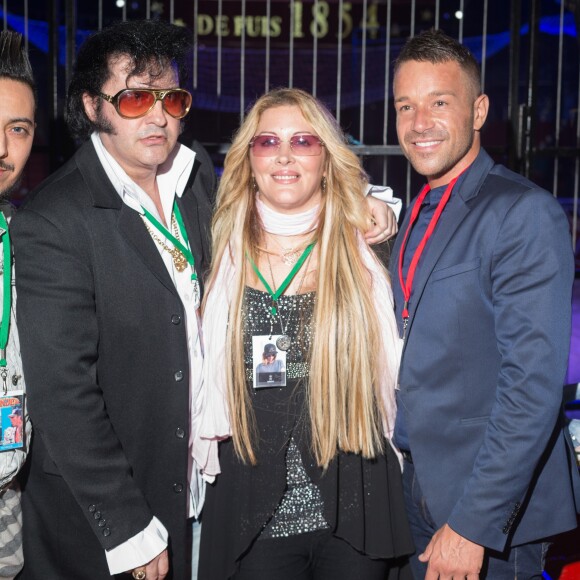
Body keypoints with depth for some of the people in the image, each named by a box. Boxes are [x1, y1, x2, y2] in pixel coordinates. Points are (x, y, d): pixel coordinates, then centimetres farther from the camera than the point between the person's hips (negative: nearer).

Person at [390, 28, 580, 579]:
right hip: (422, 496, 7)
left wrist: (472, 523, -22)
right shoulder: (417, 215, 9)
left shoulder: (524, 213, -16)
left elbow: (534, 384, -22)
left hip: (493, 515, -7)